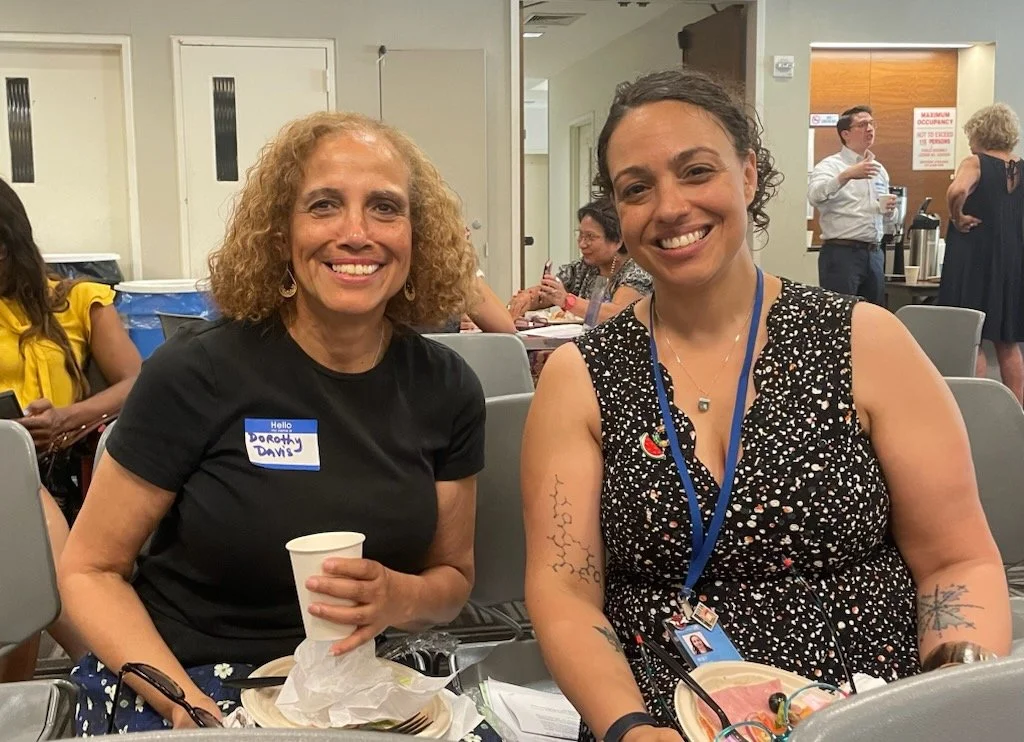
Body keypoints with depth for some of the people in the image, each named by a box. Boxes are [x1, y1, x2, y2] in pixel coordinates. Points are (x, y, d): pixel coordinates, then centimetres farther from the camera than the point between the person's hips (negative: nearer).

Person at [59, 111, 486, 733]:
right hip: (183, 694, -3)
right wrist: (182, 698, -19)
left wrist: (400, 600, -14)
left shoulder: (446, 390, -3)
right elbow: (89, 569, -4)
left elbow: (453, 576, 8)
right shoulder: (197, 374, -13)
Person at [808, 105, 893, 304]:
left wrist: (889, 209, 4)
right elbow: (815, 196, -25)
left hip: (874, 253, 7)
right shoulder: (830, 166, -4)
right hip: (841, 252, -7)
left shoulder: (879, 169, 17)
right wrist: (846, 175, -37)